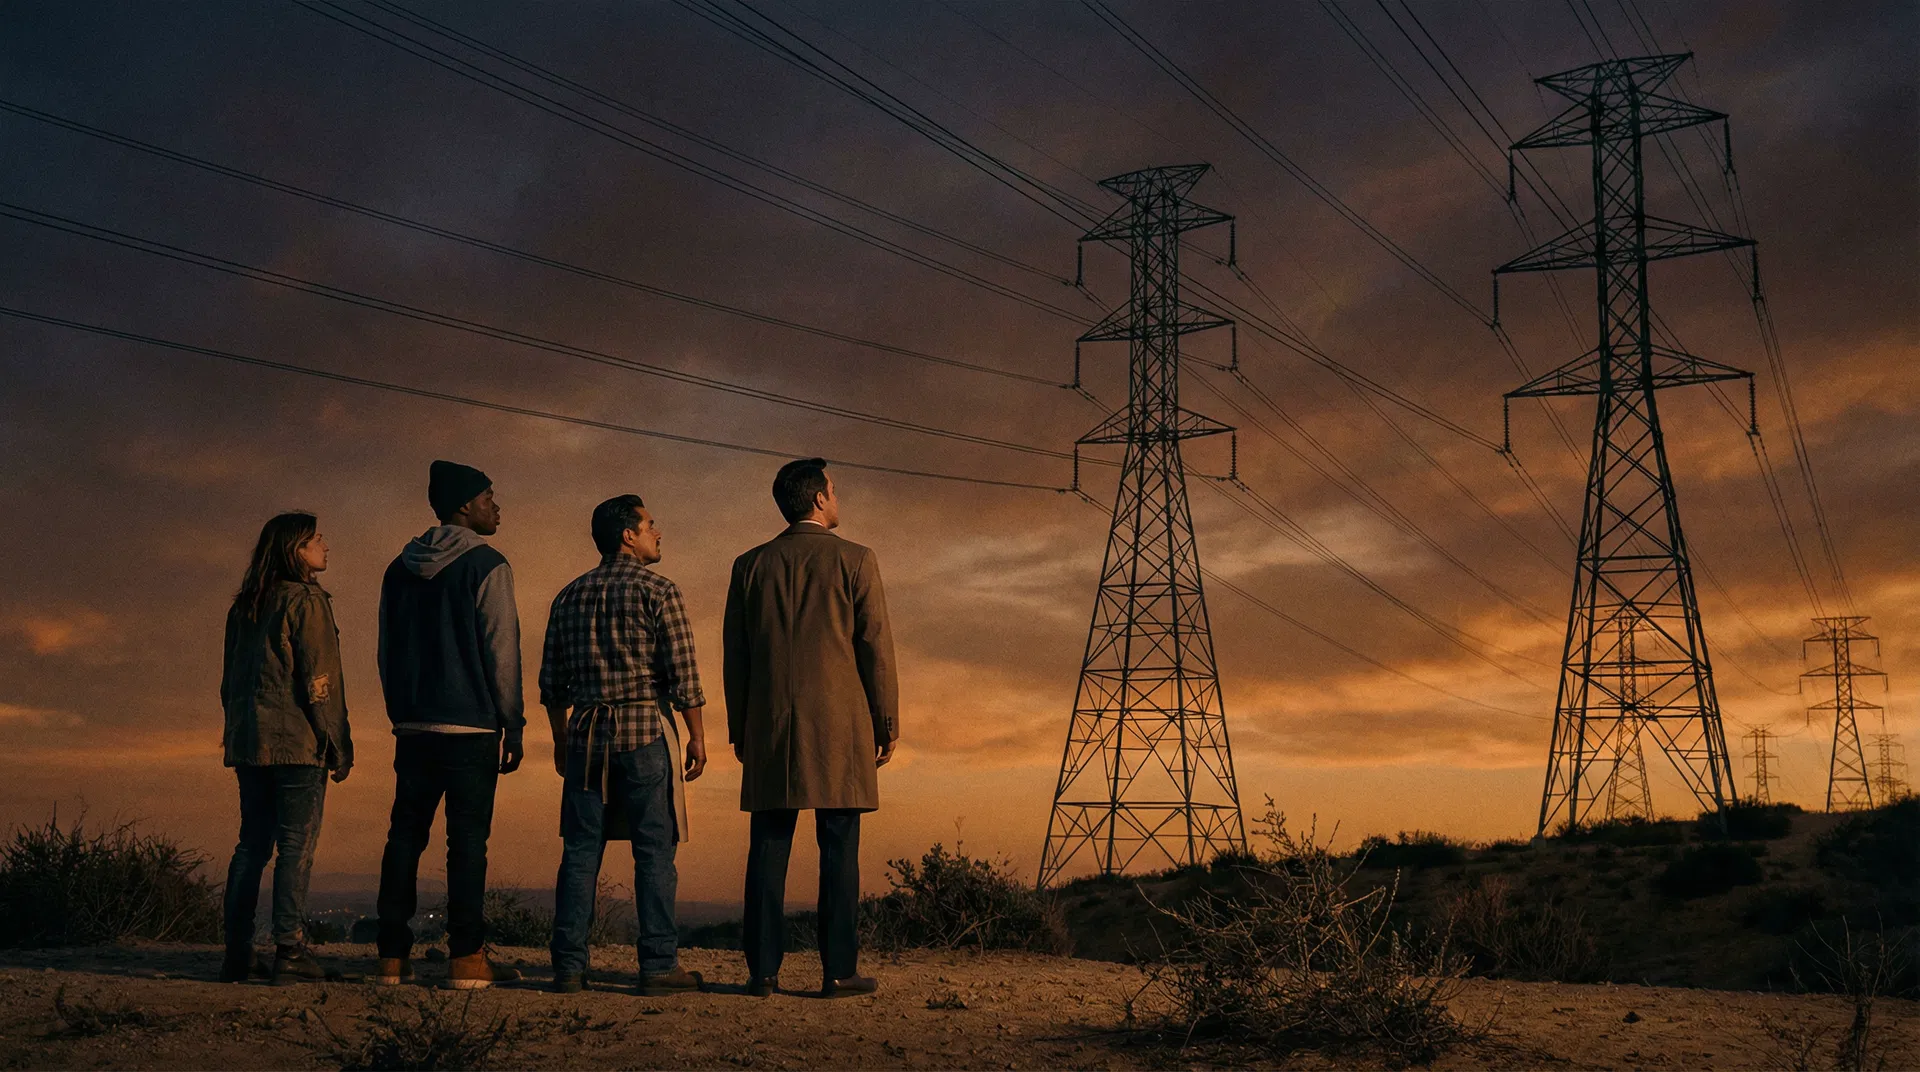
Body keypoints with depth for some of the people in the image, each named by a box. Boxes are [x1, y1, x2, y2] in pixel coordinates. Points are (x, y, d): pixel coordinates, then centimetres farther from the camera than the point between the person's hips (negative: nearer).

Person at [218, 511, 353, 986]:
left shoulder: (244, 606, 15)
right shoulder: (306, 600, -8)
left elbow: (229, 679, 18)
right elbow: (321, 680, -12)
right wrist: (339, 745, -8)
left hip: (248, 742, 7)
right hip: (297, 742, -7)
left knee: (252, 844, 11)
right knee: (297, 845, -5)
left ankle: (237, 954, 11)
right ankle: (290, 953, -8)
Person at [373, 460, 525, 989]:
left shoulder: (400, 568, 15)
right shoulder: (486, 565, -5)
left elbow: (386, 652, 18)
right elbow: (501, 650, -9)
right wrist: (513, 726, -4)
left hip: (412, 725, 6)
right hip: (470, 725, -6)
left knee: (404, 836, 7)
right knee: (467, 839, -5)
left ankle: (392, 956, 7)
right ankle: (466, 957, -6)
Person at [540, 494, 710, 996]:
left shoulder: (569, 596, 12)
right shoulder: (657, 591, -5)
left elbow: (551, 681, 14)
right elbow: (683, 675, -10)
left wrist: (561, 739, 22)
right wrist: (697, 736, -2)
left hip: (587, 733, 5)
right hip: (646, 730, -5)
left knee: (581, 851, 6)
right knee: (654, 851, -1)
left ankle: (569, 967, 6)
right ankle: (659, 965, -1)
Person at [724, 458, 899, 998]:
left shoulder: (750, 565, 8)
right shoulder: (855, 560, -2)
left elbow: (735, 655, 9)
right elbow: (875, 648, -3)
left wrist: (738, 730, 15)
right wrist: (887, 725, 4)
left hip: (770, 729, 3)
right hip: (839, 726, -3)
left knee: (768, 849, 4)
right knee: (839, 849, 0)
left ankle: (763, 969, 3)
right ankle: (839, 969, 0)